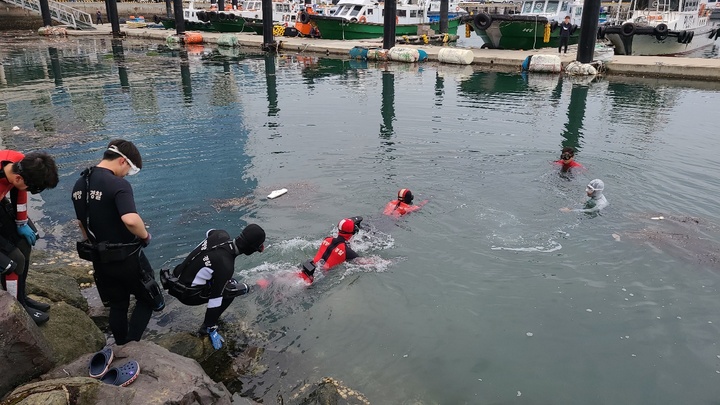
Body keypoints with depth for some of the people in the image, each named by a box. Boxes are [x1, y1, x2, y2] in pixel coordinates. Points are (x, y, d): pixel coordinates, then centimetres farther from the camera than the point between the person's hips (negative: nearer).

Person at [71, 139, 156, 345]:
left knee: (117, 305, 21)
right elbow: (130, 220, -38)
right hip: (126, 257, -7)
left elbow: (81, 222, 16)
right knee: (147, 299, 13)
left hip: (100, 258, 7)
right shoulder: (118, 184, -23)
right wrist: (145, 236, -19)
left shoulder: (79, 185, 5)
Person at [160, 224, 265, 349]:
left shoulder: (221, 235, -11)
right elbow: (215, 299, -23)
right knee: (231, 289, -7)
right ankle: (208, 328, 4)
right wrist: (210, 328, -11)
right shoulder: (226, 266, -31)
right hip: (187, 293, -8)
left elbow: (209, 233, 17)